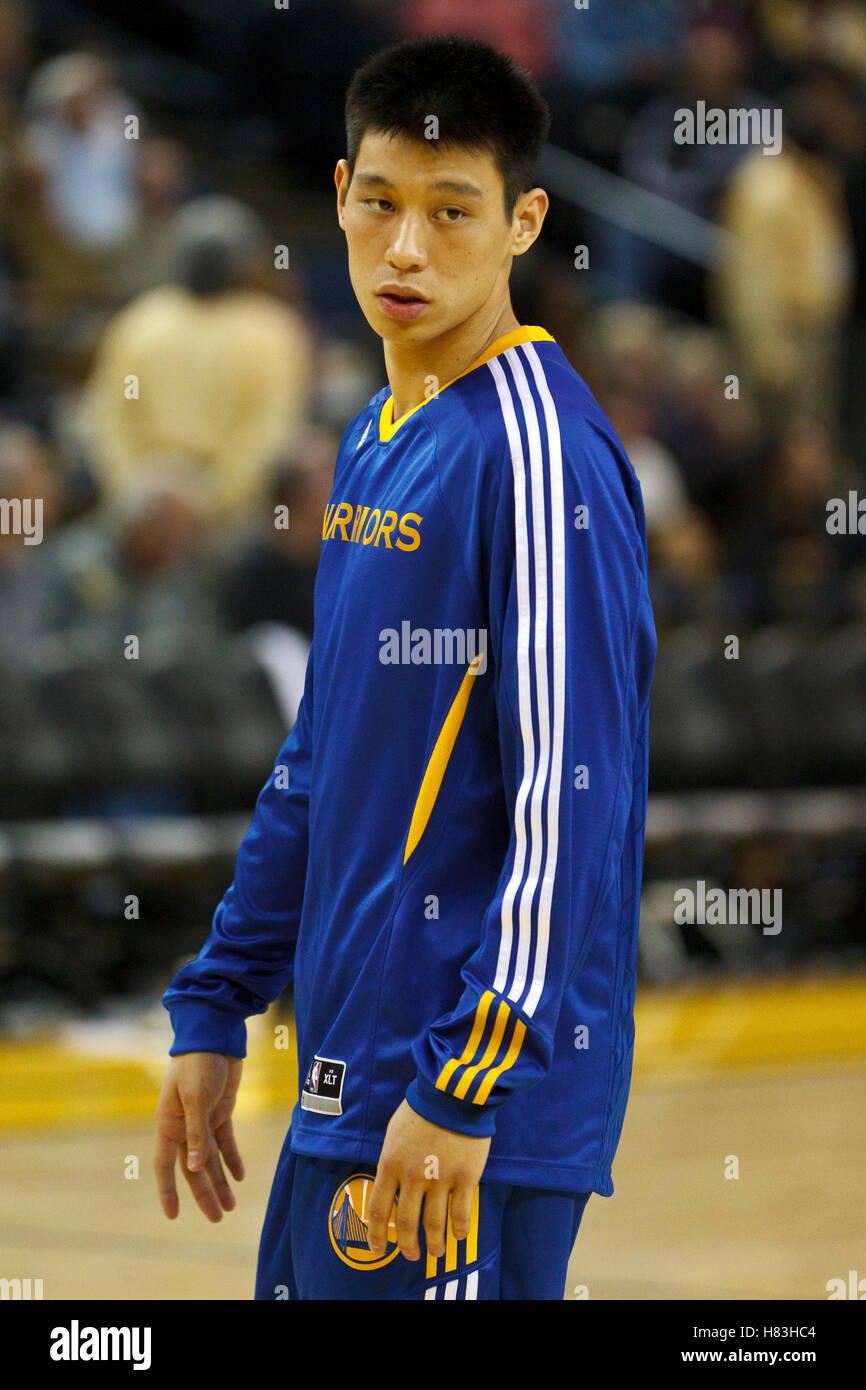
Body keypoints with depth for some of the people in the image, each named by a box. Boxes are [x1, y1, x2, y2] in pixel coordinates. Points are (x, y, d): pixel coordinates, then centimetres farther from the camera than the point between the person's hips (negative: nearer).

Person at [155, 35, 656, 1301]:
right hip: (346, 1085, 9)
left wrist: (464, 1087, -21)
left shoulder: (540, 452, -13)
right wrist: (214, 1011, 19)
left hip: (481, 1106, -9)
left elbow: (572, 802, -18)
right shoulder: (375, 443, 14)